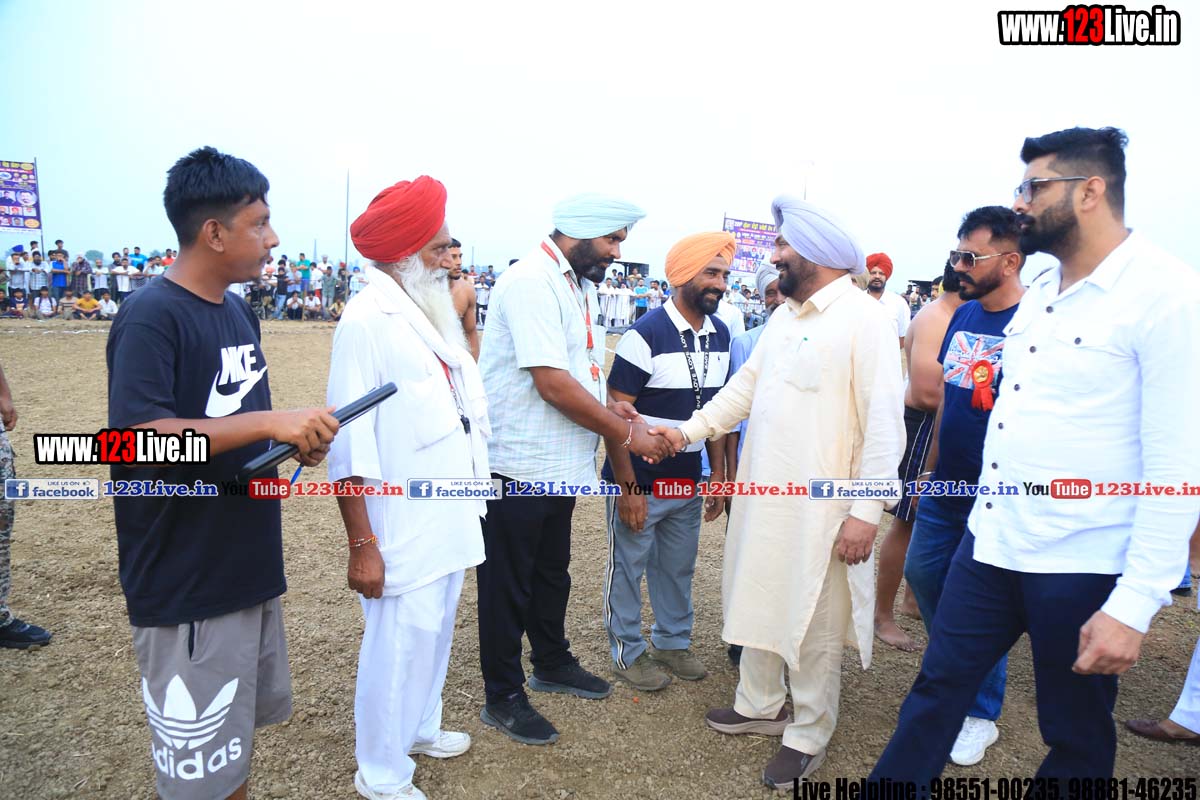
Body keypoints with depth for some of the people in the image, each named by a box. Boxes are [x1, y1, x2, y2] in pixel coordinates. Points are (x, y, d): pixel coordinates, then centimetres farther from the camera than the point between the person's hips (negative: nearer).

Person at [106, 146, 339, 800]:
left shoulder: (239, 313, 10)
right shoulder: (151, 317, -16)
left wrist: (296, 438, 1)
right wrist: (270, 420, -30)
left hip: (250, 569, 8)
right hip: (184, 588, -8)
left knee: (236, 742, 22)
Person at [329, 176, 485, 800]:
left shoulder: (435, 313, 9)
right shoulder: (368, 321, -17)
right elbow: (349, 444, -19)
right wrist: (361, 545, -19)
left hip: (450, 520, 8)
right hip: (403, 530, -8)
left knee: (435, 632, 22)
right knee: (398, 647, 5)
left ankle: (420, 727, 44)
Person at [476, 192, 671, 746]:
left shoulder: (579, 285, 10)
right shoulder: (531, 281, -20)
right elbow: (553, 383, -26)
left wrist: (609, 406, 1)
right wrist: (626, 435, -17)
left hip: (560, 463, 9)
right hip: (518, 465, -9)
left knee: (552, 572, 24)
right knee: (508, 585, 7)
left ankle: (552, 663, 43)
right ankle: (502, 697, 23)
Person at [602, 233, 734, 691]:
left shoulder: (720, 334, 3)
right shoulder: (646, 334, -18)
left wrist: (719, 475, 11)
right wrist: (627, 487, -18)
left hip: (689, 480, 6)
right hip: (639, 481, -6)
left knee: (678, 567, 19)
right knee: (628, 568, 10)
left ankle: (673, 641, 38)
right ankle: (627, 652, 28)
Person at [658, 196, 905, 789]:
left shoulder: (862, 318, -14)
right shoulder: (784, 315, 12)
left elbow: (883, 423, -18)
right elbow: (745, 386, 16)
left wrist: (866, 511, -20)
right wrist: (688, 430, 7)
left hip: (820, 508, -8)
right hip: (761, 496, 8)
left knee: (813, 627, 8)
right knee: (757, 603, 20)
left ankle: (808, 736, 27)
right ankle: (759, 706, 39)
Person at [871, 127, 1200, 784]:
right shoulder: (1039, 292, 9)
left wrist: (1134, 606, -20)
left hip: (1083, 566, -6)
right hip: (990, 541, 7)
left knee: (1077, 740, 14)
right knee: (938, 687, 14)